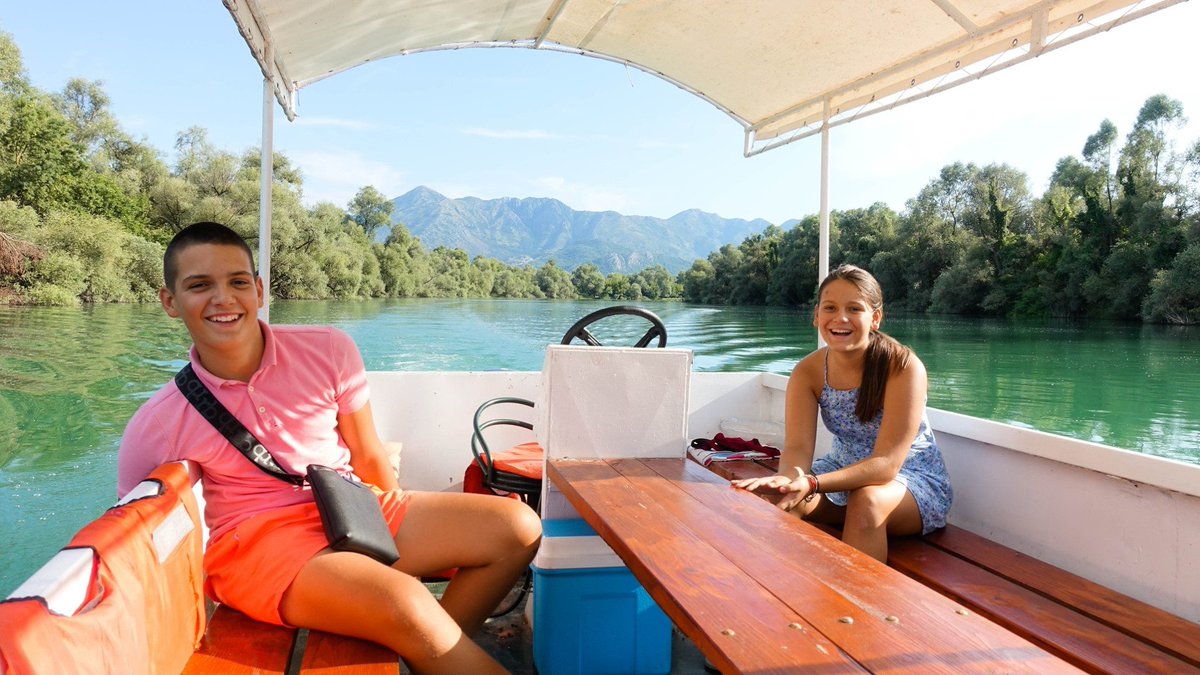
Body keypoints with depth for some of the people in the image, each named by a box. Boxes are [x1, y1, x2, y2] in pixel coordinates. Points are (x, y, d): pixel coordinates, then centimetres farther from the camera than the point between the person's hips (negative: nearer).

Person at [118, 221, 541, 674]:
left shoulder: (328, 351, -5)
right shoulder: (154, 430, -8)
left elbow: (368, 458, 5)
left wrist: (406, 530, 11)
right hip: (256, 541, -4)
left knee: (517, 527, -8)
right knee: (406, 603, -33)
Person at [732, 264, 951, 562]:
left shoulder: (904, 366, -25)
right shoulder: (807, 371, -11)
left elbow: (886, 463, -30)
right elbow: (798, 447, -19)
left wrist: (811, 484, -45)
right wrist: (789, 477, -45)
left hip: (913, 478, -4)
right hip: (847, 473, 4)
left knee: (866, 501, -35)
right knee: (781, 499, -20)